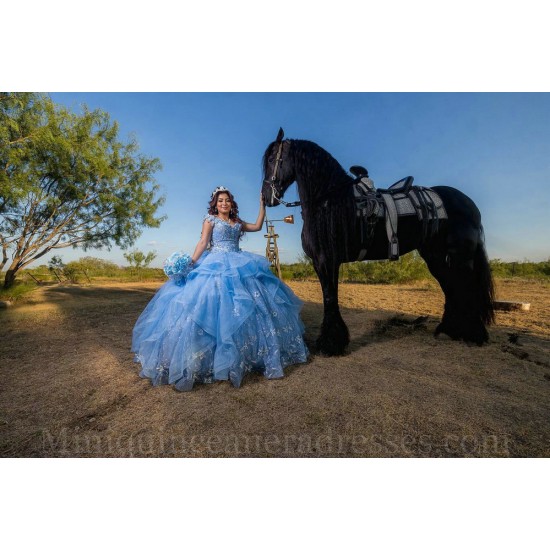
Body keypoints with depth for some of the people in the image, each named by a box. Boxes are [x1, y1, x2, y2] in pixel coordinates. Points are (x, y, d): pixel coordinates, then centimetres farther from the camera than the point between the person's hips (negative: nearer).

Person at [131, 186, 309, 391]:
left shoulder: (237, 222, 22)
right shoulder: (210, 219, 9)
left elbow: (257, 226, 27)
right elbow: (203, 242, 0)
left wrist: (262, 205, 25)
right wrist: (192, 262, -12)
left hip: (239, 266, 5)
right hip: (215, 265, -5)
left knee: (246, 307, 2)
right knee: (215, 306, -14)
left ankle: (245, 353, 14)